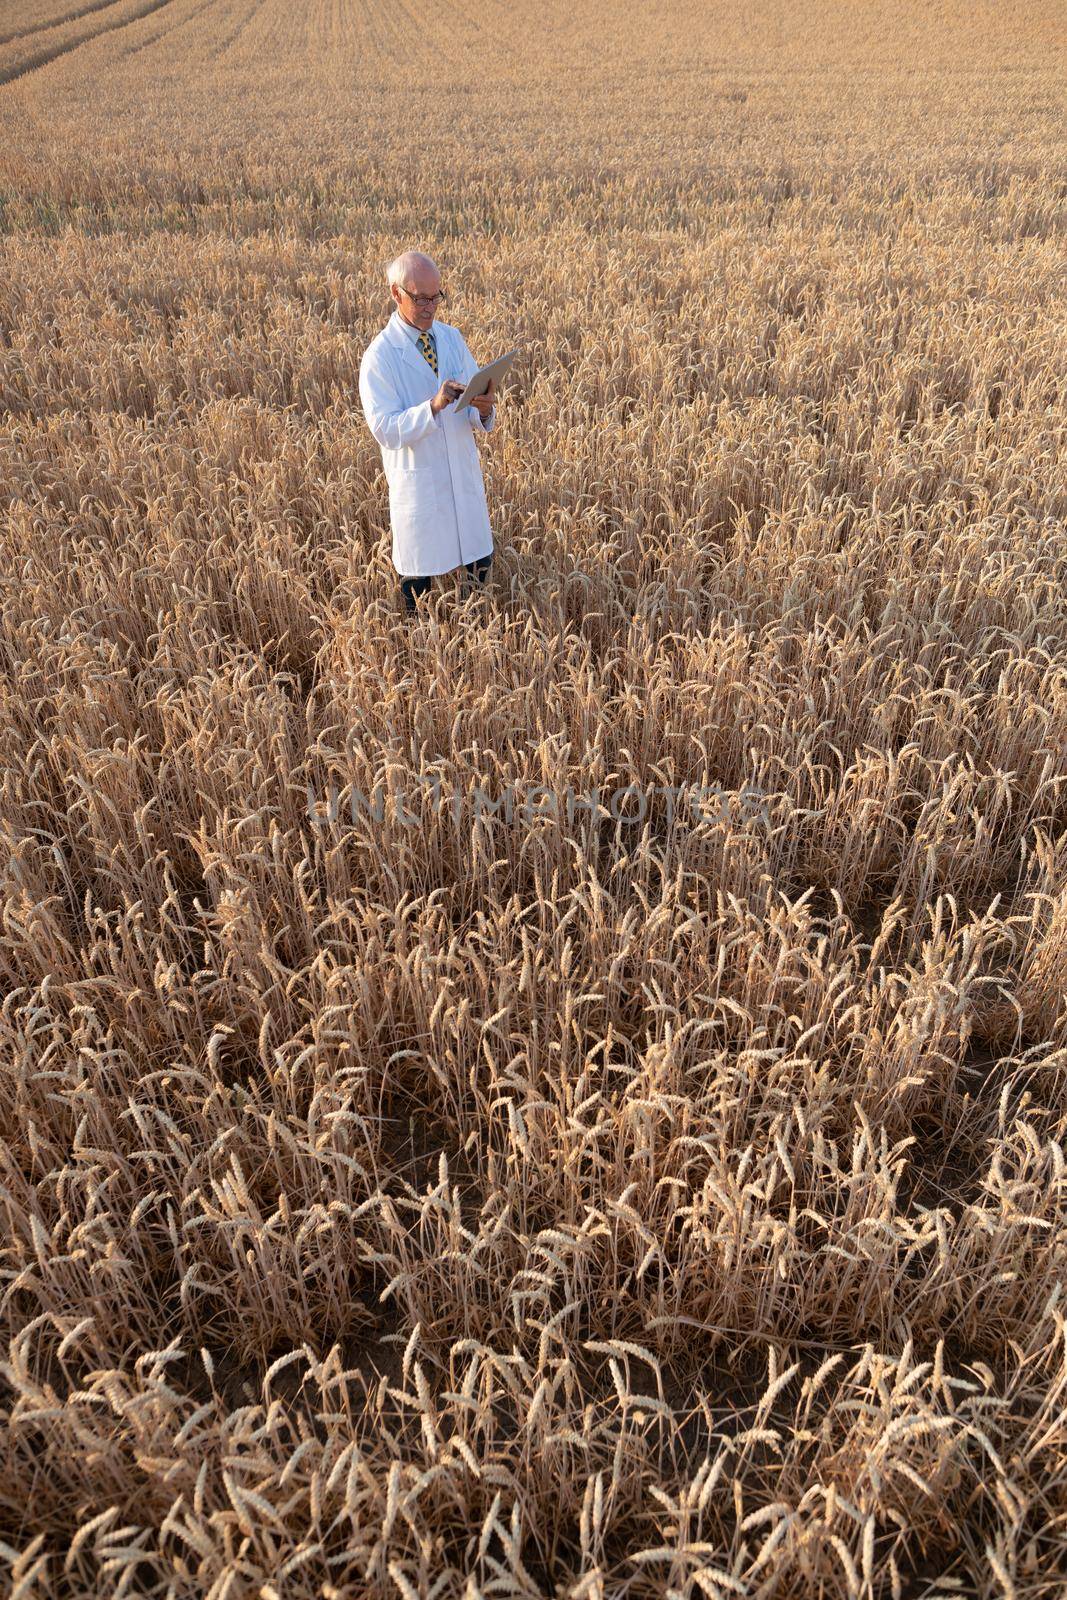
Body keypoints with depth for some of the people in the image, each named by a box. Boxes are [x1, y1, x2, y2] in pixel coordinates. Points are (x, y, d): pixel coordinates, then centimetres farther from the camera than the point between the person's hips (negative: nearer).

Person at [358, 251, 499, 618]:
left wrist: (483, 410, -20)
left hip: (465, 476, 5)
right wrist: (434, 406, -31)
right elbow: (385, 430, -19)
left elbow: (475, 419, 4)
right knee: (418, 578, 8)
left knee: (480, 566, 11)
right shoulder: (380, 356, -11)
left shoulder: (452, 338, 5)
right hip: (419, 486, -5)